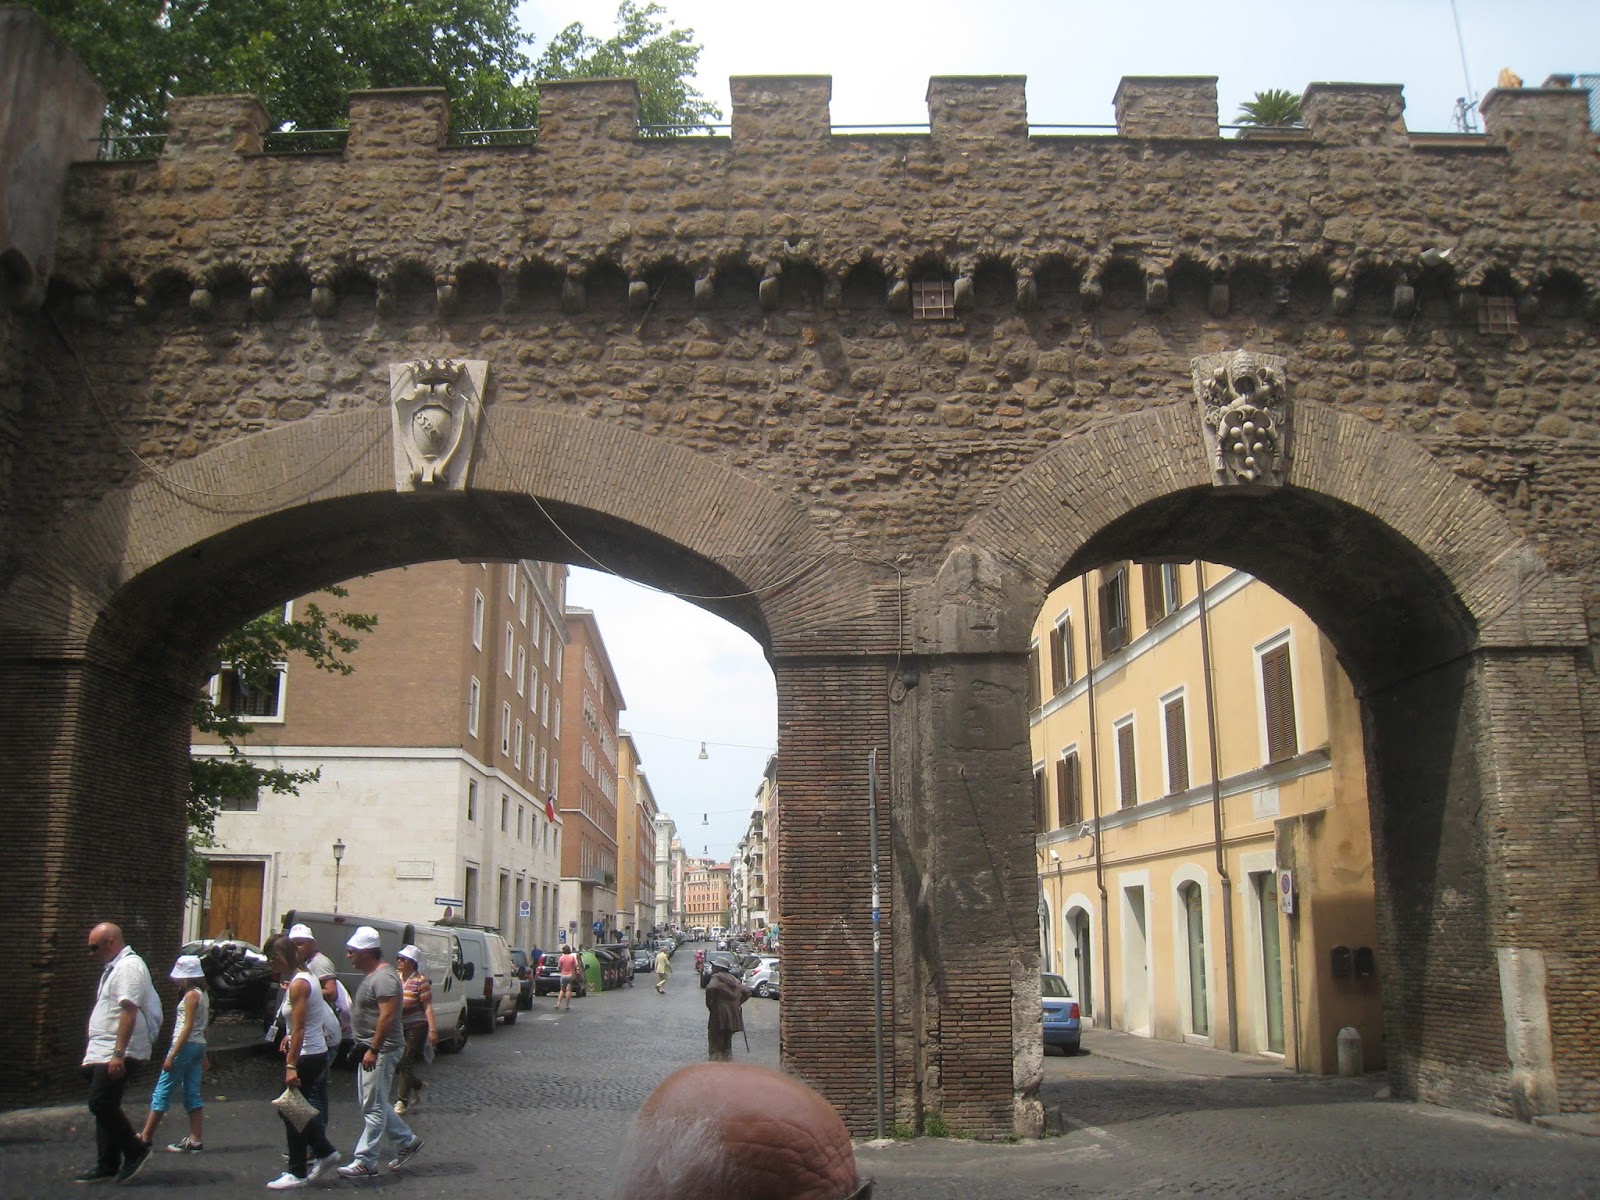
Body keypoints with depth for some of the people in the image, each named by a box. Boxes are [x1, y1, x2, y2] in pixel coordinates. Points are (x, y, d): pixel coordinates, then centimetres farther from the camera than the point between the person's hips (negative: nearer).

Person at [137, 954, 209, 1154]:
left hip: (186, 1045, -9)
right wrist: (203, 1055, 20)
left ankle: (146, 1137, 8)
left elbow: (188, 1027, -19)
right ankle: (195, 1140, 6)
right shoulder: (203, 995, 13)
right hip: (198, 1046, 9)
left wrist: (172, 1055, -19)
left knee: (162, 1092, 1)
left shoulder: (191, 995, -13)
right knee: (193, 1094, 8)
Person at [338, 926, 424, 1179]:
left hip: (381, 1050, -11)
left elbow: (387, 1016, -26)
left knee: (373, 1107, -4)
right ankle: (407, 1142, 24)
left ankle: (365, 1162, 2)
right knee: (374, 1104, 15)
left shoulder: (383, 977, -19)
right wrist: (364, 1047, 20)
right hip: (370, 1049, 11)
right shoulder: (372, 975, 14)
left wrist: (373, 1050, -26)